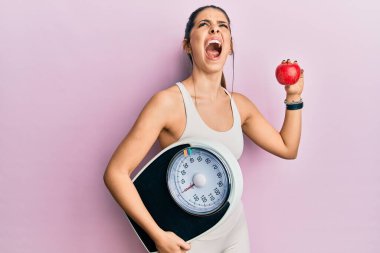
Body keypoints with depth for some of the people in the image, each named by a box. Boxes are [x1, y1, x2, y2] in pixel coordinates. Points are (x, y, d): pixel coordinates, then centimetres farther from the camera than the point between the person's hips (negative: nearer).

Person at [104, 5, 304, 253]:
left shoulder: (240, 104, -2)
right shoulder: (169, 102, -21)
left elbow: (288, 148, 9)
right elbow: (116, 173, -21)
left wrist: (294, 96, 0)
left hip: (236, 229, 6)